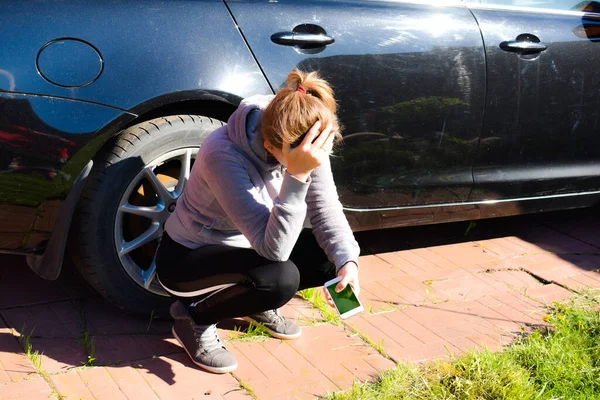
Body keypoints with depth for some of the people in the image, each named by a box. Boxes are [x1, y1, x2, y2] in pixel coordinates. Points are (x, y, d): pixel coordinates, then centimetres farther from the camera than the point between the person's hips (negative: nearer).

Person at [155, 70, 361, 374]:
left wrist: (347, 261, -28)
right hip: (186, 257, -7)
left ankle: (257, 303, 14)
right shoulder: (223, 154, -36)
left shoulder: (307, 147, -18)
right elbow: (273, 248, -40)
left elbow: (326, 209, -12)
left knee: (331, 256, -12)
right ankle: (193, 317, -6)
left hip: (244, 246, 7)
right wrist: (297, 177, -49)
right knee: (280, 277, -33)